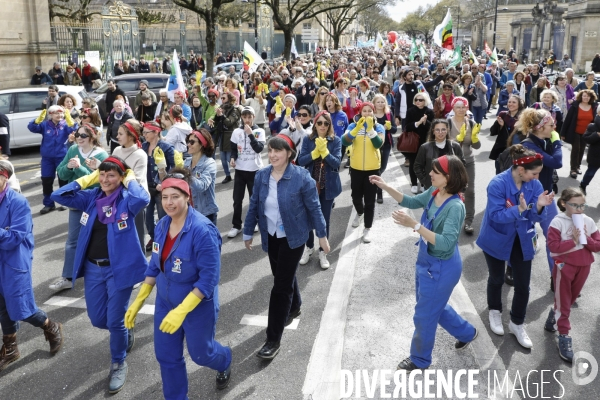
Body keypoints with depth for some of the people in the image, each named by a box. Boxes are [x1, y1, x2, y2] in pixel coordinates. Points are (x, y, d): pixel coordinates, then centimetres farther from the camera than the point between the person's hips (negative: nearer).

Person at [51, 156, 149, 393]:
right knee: (97, 319, 15)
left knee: (114, 321, 3)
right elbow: (59, 196, -3)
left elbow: (142, 199, -34)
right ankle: (125, 333, 48)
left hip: (119, 269, -5)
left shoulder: (126, 199, -11)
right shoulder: (91, 197, 3)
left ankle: (118, 363, 28)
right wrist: (87, 179, -3)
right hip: (93, 268, 5)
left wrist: (131, 180, -16)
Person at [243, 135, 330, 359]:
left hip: (293, 237, -5)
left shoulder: (301, 177, -18)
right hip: (271, 236, 5)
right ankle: (294, 307, 53)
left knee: (281, 285, -5)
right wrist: (248, 232, 8)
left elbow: (314, 207, -10)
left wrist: (322, 235, -6)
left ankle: (274, 339, 3)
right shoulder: (261, 175, -5)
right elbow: (254, 206, 4)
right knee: (283, 276, 23)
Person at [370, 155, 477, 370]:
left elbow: (446, 243, -37)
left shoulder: (455, 207, -30)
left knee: (424, 315, 10)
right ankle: (466, 332, 52)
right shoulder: (434, 193, -5)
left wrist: (414, 225, -42)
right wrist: (386, 187, -3)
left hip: (442, 268, -9)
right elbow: (411, 201, 10)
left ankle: (420, 359, 35)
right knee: (434, 306, 28)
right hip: (426, 261, 9)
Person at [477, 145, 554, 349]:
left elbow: (536, 218, -9)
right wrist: (519, 209, -41)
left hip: (522, 241, 4)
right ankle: (495, 312, 45)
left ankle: (517, 324, 26)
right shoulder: (498, 184, -26)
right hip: (497, 240, -3)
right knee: (497, 279, 18)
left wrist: (539, 206, -31)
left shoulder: (535, 185, -12)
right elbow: (496, 215, -29)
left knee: (523, 285, 5)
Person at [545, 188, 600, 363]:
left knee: (570, 300, 19)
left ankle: (553, 320, 42)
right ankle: (564, 337, 11)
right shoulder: (558, 222, -14)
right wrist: (573, 242, -23)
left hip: (583, 266, 5)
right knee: (563, 302, 3)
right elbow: (553, 246, -20)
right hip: (564, 266, -5)